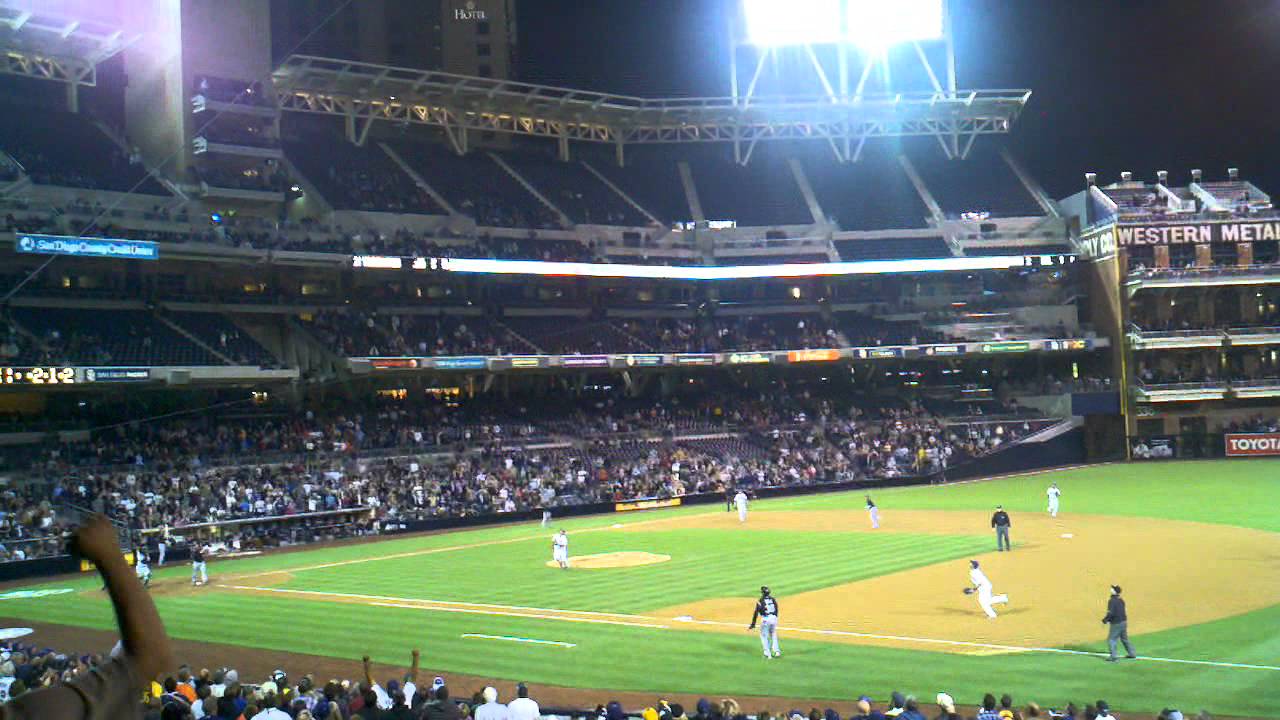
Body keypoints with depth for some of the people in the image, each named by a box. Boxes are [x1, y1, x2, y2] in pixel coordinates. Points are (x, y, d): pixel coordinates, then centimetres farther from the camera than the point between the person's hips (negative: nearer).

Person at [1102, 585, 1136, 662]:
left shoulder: (1112, 601, -18)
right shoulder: (1121, 600, 8)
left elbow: (1110, 613, -24)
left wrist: (1105, 620, -7)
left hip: (1116, 624, -8)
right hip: (1124, 622, 8)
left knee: (1111, 639, -1)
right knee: (1124, 638, 21)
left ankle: (1113, 656, -5)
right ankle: (1132, 654, 27)